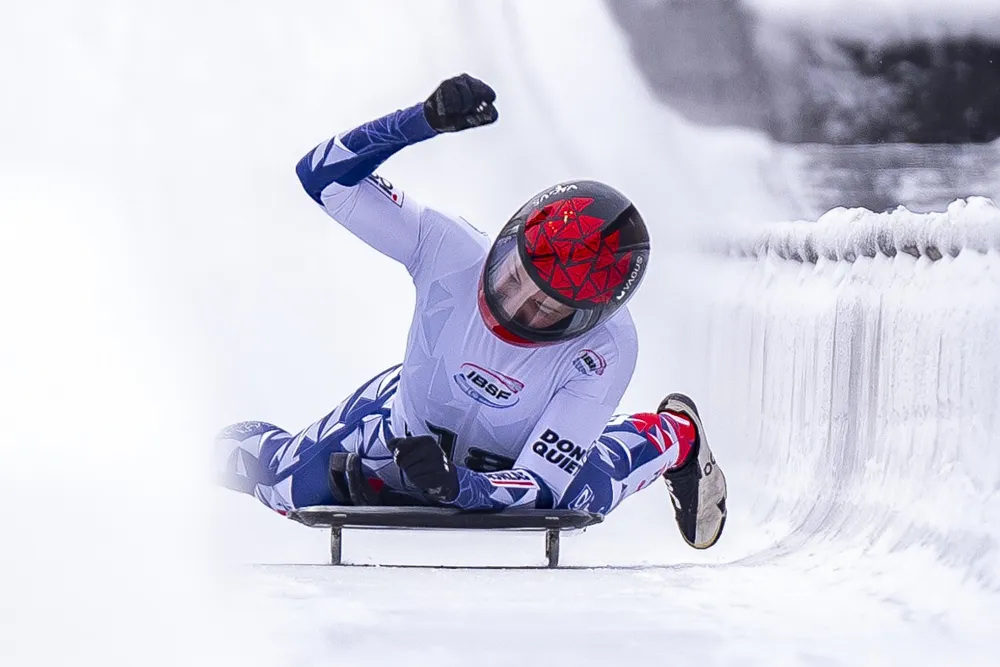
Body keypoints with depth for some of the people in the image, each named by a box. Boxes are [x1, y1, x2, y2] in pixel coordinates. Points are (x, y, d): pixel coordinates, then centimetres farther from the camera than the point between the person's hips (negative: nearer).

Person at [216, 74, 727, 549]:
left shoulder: (604, 351, -36)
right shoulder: (450, 249, -32)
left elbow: (538, 486, -36)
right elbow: (326, 174, -30)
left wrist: (457, 486, -56)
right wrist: (424, 121, -43)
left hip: (505, 466, 0)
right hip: (412, 424, 0)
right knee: (293, 490, -11)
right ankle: (254, 445, 27)